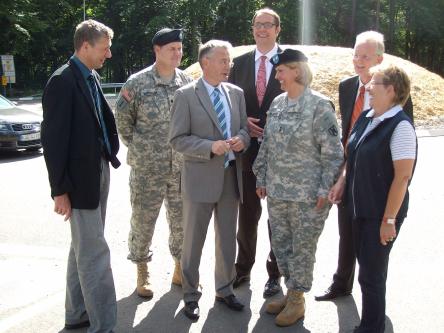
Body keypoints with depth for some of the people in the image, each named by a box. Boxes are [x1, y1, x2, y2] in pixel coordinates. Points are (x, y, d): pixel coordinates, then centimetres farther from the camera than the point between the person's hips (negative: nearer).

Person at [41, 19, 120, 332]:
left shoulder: (92, 78, 10)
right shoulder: (62, 81, -15)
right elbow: (53, 139, -17)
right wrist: (59, 190, -16)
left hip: (99, 171, 9)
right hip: (80, 178, -9)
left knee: (83, 248, 17)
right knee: (95, 253, -4)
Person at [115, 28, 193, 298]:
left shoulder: (188, 81, 2)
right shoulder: (137, 83, -7)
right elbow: (123, 119, 2)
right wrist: (138, 148, 3)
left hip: (183, 168, 3)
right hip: (147, 168, -3)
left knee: (183, 221, 12)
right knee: (143, 222, 8)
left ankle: (180, 270, 31)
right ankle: (142, 275, 26)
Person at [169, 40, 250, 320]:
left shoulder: (236, 93, 7)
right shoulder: (186, 95, -8)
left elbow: (244, 129, 13)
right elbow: (178, 139, -11)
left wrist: (242, 140, -10)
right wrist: (210, 147, -23)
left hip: (231, 176, 5)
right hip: (200, 178, -4)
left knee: (228, 239, 15)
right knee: (194, 241, 7)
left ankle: (225, 289, 32)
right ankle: (191, 295, 23)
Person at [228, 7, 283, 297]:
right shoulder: (240, 63, 6)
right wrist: (243, 123, -8)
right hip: (248, 149, 3)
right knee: (248, 214, 14)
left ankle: (275, 273, 24)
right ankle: (243, 269, 29)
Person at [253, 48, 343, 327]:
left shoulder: (319, 106, -13)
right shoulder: (277, 103, 6)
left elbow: (333, 153, -13)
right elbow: (266, 145, 13)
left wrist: (325, 190, -14)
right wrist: (261, 178, 13)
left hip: (307, 195, -6)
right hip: (276, 192, 7)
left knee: (302, 248, 7)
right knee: (281, 245, 16)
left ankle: (297, 300, 24)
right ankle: (292, 291, 35)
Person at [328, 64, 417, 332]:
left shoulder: (400, 126, -19)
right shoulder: (366, 118, 5)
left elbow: (402, 176, -20)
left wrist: (389, 219, -18)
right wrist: (342, 182, 2)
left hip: (382, 213, -7)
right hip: (360, 208, 8)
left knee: (372, 273, 4)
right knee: (367, 266, 19)